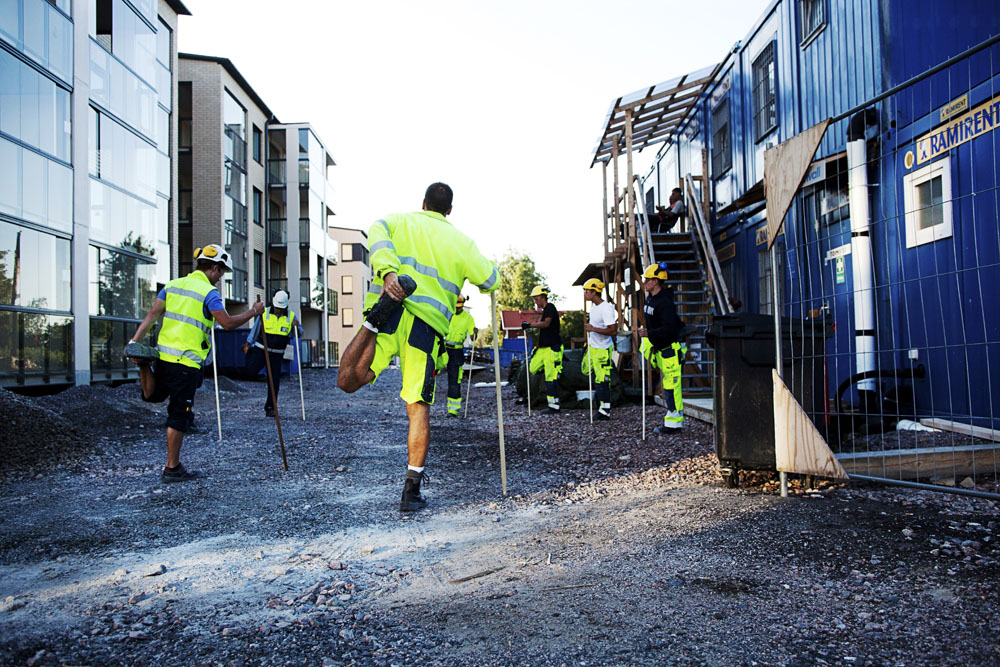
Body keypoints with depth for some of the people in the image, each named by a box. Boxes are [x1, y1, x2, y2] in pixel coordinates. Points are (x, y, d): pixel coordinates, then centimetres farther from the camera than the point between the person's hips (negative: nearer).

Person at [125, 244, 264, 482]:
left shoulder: (173, 285, 11)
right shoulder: (209, 292, -10)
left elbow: (152, 314, 6)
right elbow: (227, 323, -15)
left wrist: (134, 342, 4)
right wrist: (252, 312, -2)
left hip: (163, 354, 6)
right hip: (186, 363, -6)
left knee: (152, 396, 29)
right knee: (179, 415, 1)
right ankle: (172, 468, 9)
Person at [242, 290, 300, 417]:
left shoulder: (291, 316, -1)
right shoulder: (264, 313, -5)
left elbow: (299, 333, 5)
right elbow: (255, 329, 5)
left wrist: (296, 326, -17)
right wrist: (247, 344, 6)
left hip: (277, 354, 1)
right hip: (260, 350, -1)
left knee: (274, 382, -2)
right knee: (250, 372, -12)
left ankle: (270, 408, 8)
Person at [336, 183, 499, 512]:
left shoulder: (397, 221, 19)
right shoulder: (459, 240, 18)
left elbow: (377, 237, -5)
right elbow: (490, 280, 15)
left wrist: (387, 272, -21)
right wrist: (485, 283, 39)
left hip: (391, 311, 0)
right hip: (428, 323, 0)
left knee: (349, 381, -8)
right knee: (418, 406, 5)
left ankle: (378, 316, -29)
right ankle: (412, 490, 4)